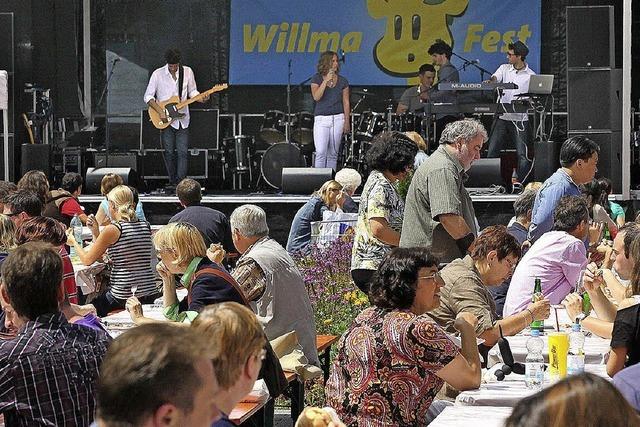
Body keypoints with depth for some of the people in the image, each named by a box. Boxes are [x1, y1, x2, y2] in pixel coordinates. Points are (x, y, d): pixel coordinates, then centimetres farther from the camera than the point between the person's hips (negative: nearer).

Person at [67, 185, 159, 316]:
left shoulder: (112, 230, -12)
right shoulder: (146, 227, 8)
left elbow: (87, 260, 1)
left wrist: (74, 242, 17)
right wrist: (96, 231, 15)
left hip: (122, 298, -6)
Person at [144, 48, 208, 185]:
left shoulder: (187, 72, 1)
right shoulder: (158, 74, -7)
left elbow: (192, 92, 13)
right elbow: (148, 97, -5)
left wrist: (201, 99, -9)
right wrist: (160, 111, -16)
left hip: (182, 120, 2)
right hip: (165, 120, -2)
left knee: (183, 153, -4)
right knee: (169, 152, 4)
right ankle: (173, 182, 16)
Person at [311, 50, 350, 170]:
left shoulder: (342, 81, 6)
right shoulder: (317, 78, 1)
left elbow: (346, 102, 8)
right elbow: (316, 97, -13)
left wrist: (347, 122, 2)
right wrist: (326, 81, -17)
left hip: (338, 119, 2)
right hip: (321, 119, -2)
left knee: (333, 153, 4)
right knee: (321, 153, -11)